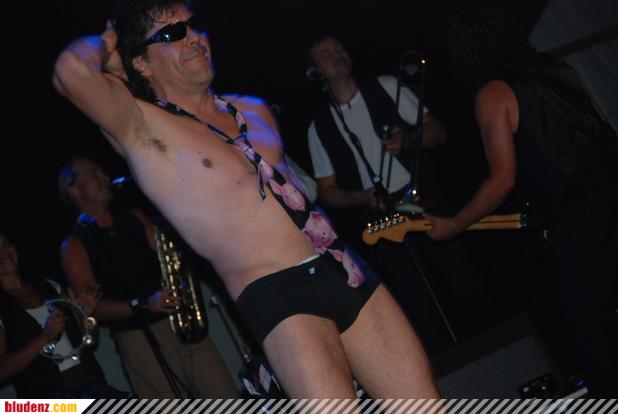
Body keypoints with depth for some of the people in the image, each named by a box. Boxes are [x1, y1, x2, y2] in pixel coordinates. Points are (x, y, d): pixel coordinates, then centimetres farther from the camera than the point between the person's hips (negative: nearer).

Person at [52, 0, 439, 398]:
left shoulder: (256, 110, 17)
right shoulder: (140, 126, -3)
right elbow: (73, 70, -18)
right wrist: (105, 44, 0)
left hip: (346, 272, 7)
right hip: (280, 298, -6)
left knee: (426, 402, 6)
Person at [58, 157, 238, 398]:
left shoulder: (134, 217, 14)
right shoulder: (74, 246, 2)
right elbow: (92, 307, -7)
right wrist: (143, 305, -19)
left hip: (177, 322, 4)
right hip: (136, 338, -3)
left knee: (226, 399, -2)